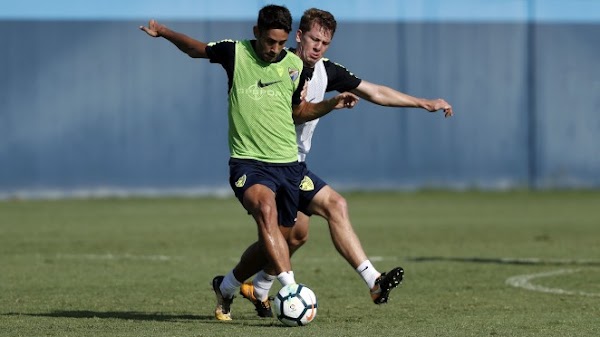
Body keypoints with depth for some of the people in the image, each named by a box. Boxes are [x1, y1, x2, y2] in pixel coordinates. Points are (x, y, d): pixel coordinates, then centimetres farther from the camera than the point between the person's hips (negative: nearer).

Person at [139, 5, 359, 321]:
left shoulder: (294, 64, 6)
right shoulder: (236, 53, -3)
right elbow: (195, 48, 14)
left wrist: (331, 104, 7)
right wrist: (163, 32, 0)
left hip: (287, 163, 5)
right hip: (248, 161, -5)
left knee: (277, 240, 9)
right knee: (266, 210, -33)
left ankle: (226, 286, 34)